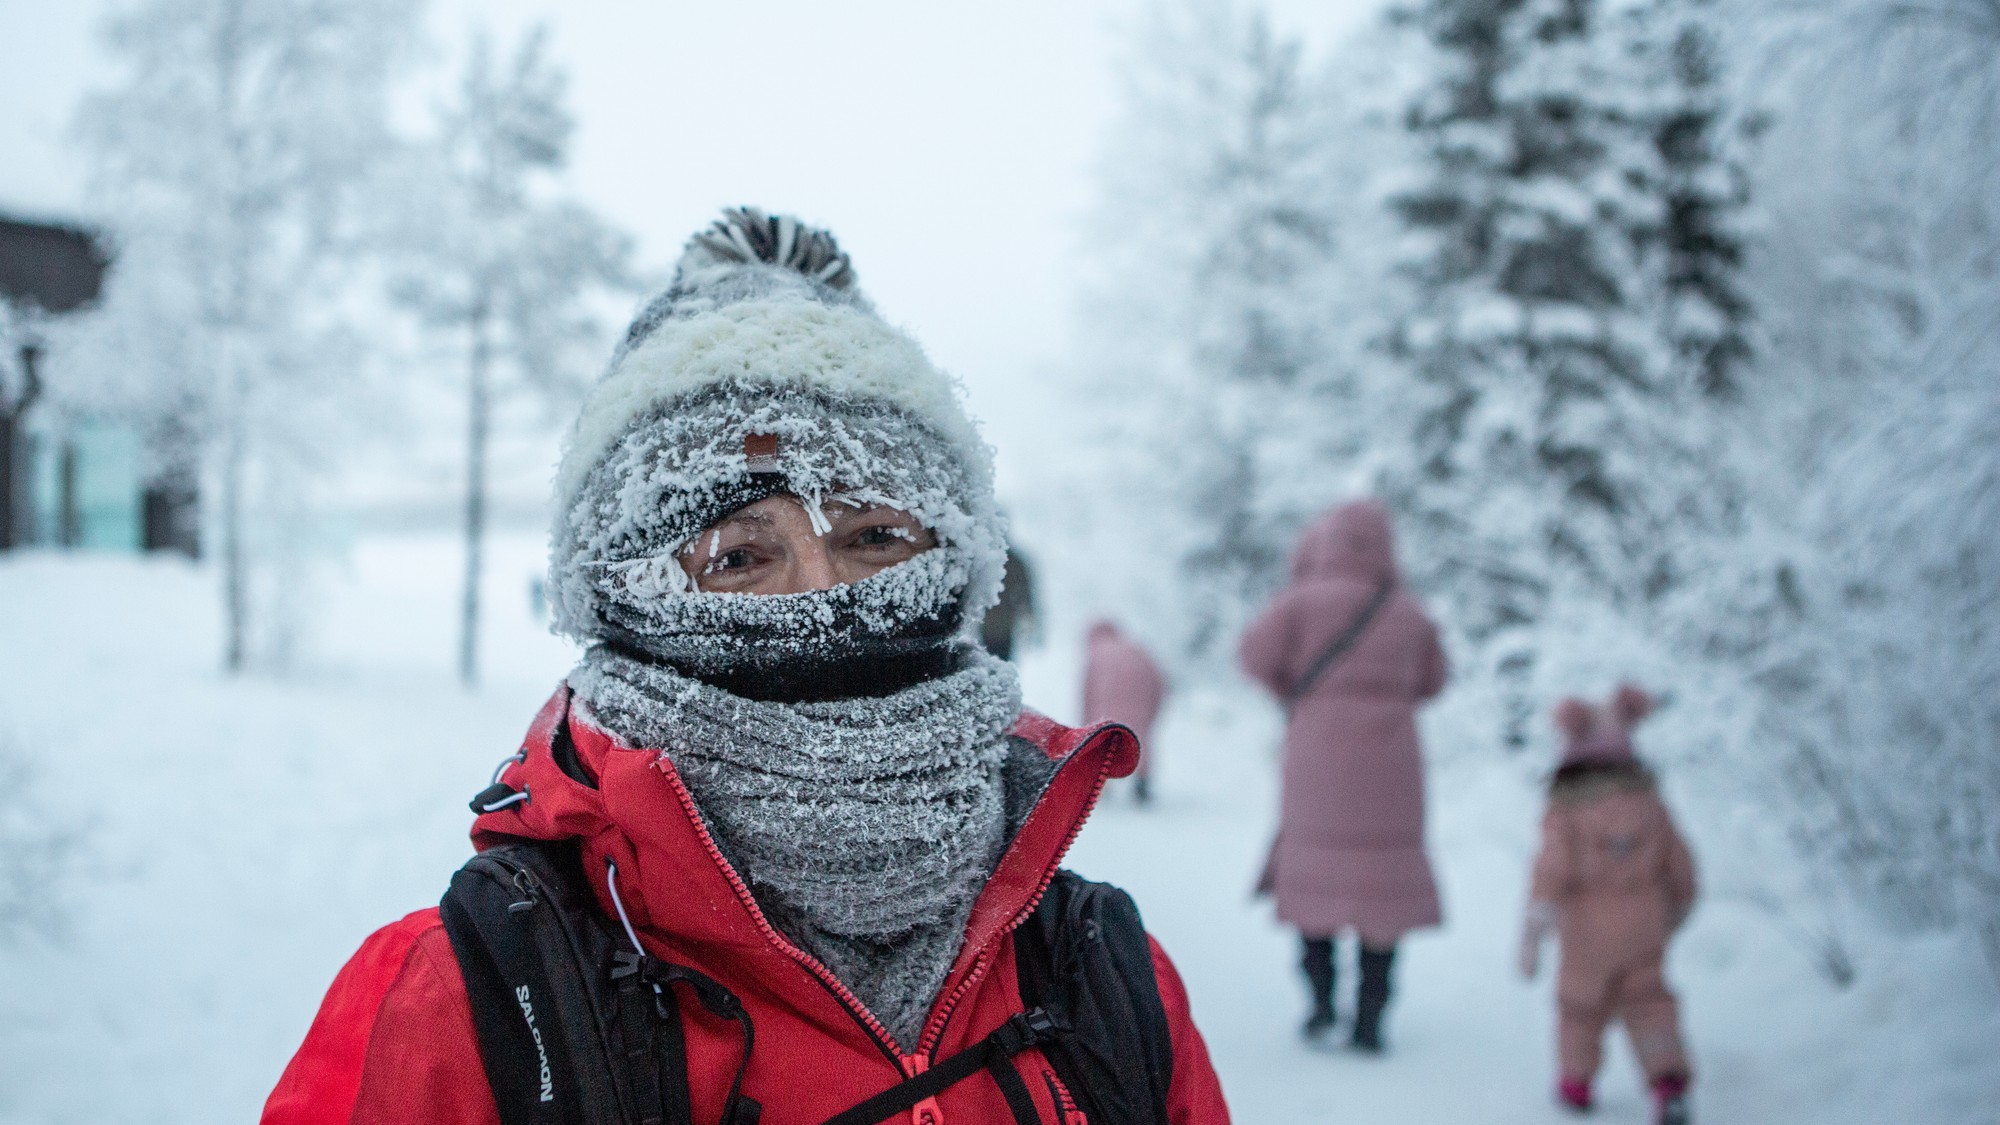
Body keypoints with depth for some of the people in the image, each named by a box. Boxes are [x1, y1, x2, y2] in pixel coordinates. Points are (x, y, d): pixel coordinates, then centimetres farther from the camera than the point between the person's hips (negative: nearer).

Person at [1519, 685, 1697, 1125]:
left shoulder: (1566, 810, -13)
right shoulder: (1648, 801, -1)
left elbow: (1552, 869, -22)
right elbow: (1679, 863, 5)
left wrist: (1533, 933, -20)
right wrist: (1677, 909, 23)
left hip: (1587, 928, -2)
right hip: (1645, 925, 2)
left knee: (1581, 999, 17)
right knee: (1646, 999, 12)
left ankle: (1576, 1084, 30)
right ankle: (1669, 1081, -6)